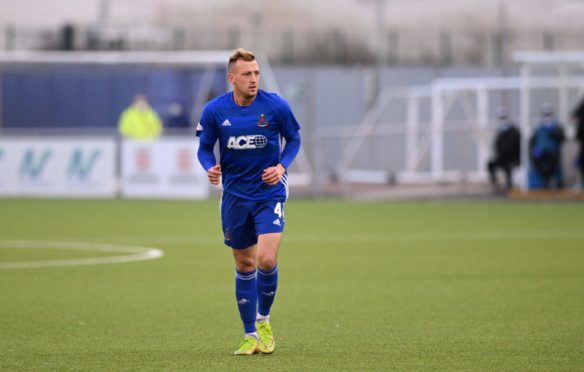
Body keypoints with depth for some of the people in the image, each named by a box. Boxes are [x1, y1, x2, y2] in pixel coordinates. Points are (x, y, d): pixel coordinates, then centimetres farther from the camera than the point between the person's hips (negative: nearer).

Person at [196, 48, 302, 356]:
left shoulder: (276, 106, -11)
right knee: (244, 265, 8)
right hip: (235, 195, 2)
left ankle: (263, 320, 11)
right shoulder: (214, 110, -7)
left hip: (269, 192, -2)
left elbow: (294, 139, 4)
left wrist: (282, 166, -12)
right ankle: (250, 336, 20)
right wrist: (210, 168, -16)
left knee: (266, 260, -16)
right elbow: (205, 147, 5)